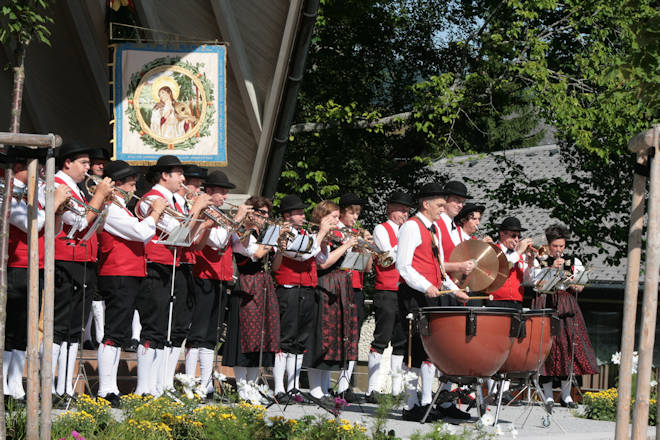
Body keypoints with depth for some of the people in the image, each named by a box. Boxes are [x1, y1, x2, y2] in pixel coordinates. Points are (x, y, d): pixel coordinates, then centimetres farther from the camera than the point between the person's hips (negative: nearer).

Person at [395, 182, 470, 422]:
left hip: (433, 295, 9)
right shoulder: (411, 227, -8)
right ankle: (411, 406, -4)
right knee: (418, 349, -8)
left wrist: (454, 289, 15)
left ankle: (426, 402, 15)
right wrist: (426, 287, -24)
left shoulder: (433, 229, 19)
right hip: (414, 295, -9)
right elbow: (403, 265, -16)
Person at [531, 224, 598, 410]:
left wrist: (571, 283, -13)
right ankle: (548, 395, -1)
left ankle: (566, 395, 5)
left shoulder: (573, 261, 11)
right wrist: (552, 268, -14)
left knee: (569, 346, -3)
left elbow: (580, 288, 8)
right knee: (546, 347, -7)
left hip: (567, 308, 2)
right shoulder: (539, 261, 6)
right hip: (545, 307, -2)